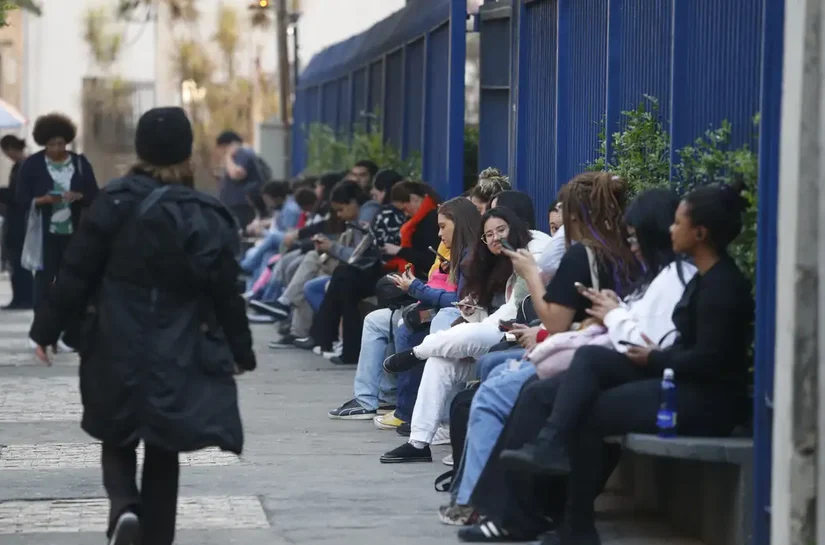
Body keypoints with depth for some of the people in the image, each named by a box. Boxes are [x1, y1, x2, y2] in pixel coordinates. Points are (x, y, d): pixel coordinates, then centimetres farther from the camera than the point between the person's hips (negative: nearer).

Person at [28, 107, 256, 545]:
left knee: (118, 439, 16)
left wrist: (47, 329, 5)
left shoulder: (113, 203, -8)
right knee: (162, 453, 13)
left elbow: (76, 273, -6)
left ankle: (124, 505, -11)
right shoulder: (206, 217, -7)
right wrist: (241, 352, 11)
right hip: (179, 358, 0)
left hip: (117, 350, 0)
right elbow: (224, 292, -2)